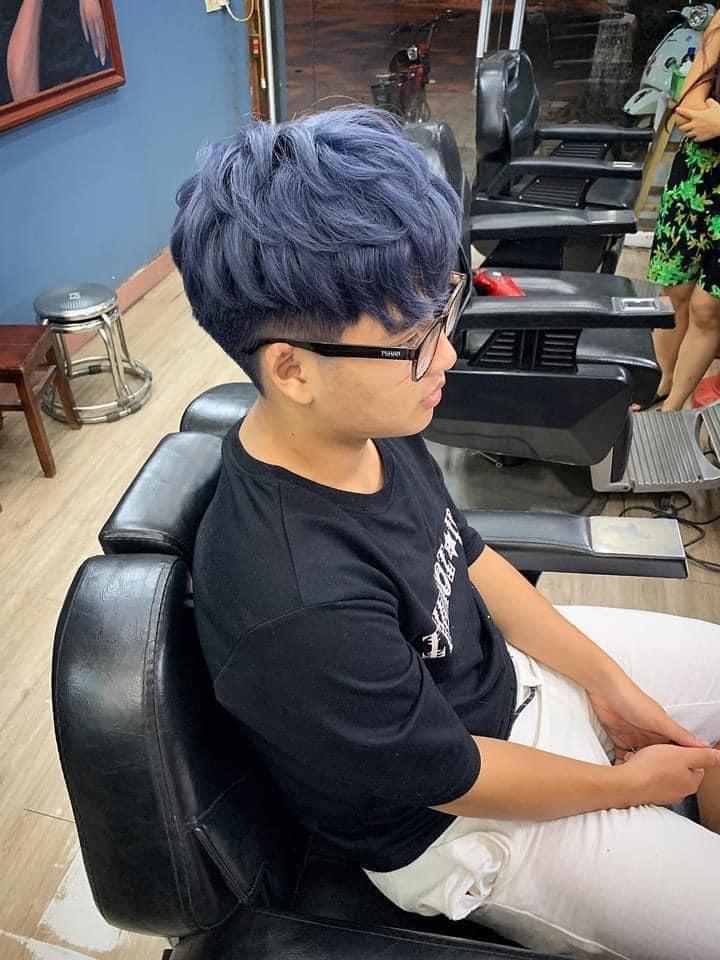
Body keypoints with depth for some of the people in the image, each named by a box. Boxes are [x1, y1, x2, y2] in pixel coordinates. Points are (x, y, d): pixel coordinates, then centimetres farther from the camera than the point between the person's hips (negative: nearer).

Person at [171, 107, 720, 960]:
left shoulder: (366, 423, -16)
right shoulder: (299, 609, -39)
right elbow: (458, 780, -23)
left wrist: (606, 678, 1)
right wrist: (627, 782, -6)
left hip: (507, 664, 7)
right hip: (459, 824, -6)